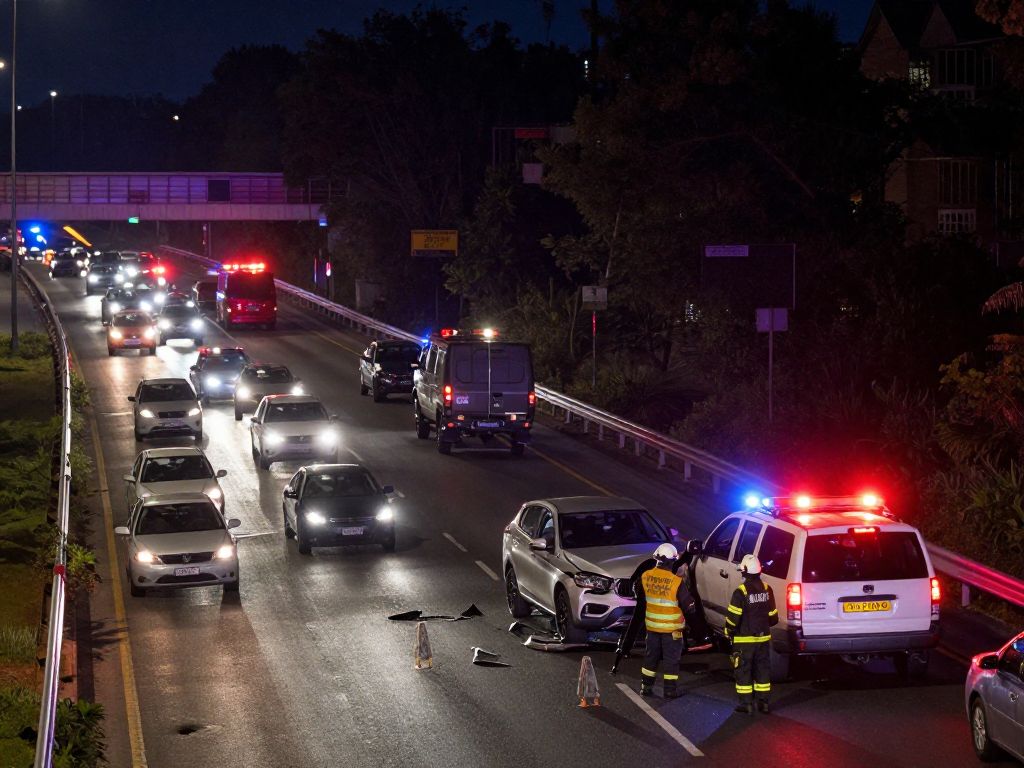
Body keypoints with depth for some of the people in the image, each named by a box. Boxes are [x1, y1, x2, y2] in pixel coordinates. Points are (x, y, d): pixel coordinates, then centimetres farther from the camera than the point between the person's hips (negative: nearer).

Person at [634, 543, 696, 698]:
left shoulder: (645, 577, -7)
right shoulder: (676, 582, -21)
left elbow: (640, 599, 12)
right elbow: (689, 606, -13)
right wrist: (691, 606, 9)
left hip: (652, 626, 4)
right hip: (672, 628, -4)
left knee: (651, 656, 17)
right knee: (671, 659, 7)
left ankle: (646, 687, 22)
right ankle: (670, 690, 12)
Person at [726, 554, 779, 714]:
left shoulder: (741, 592, -17)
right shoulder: (767, 590, 1)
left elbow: (733, 617, -16)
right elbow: (773, 616, 9)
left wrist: (729, 632, 2)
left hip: (744, 639, -5)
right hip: (763, 637, 5)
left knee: (743, 671, 4)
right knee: (762, 669, 14)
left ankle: (746, 704, 4)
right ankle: (763, 702, 17)